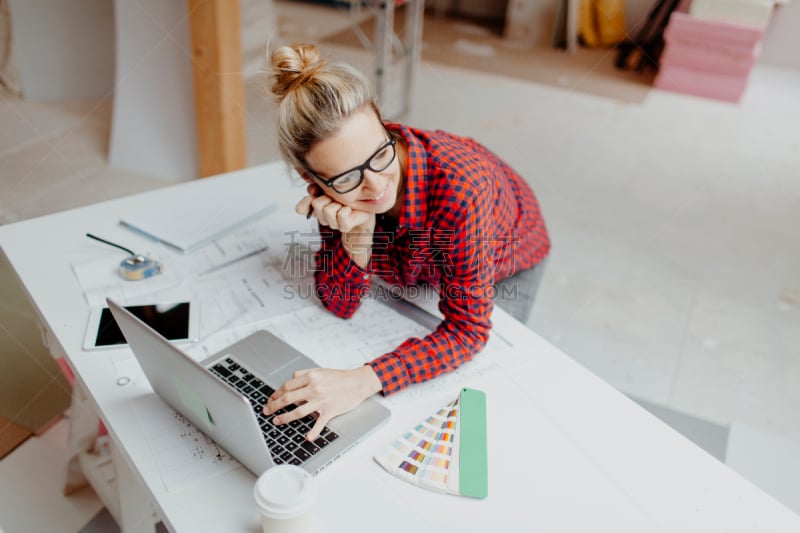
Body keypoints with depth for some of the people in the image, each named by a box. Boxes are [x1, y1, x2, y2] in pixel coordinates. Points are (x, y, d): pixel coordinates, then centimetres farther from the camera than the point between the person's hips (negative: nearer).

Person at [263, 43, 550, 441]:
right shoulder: (335, 184, -30)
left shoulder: (457, 185, -45)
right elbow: (339, 304, -22)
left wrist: (364, 380, -50)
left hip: (502, 267, -2)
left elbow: (467, 330, -37)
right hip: (417, 267, 3)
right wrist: (357, 234, -42)